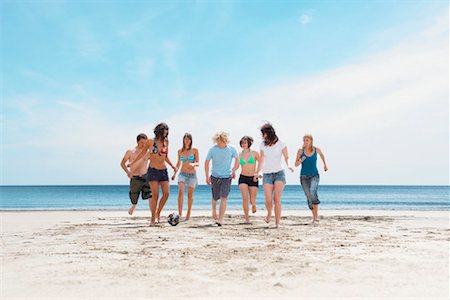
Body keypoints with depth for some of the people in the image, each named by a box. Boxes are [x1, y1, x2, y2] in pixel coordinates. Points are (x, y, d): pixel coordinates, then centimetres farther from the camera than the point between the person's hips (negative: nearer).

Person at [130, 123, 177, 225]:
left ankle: (158, 213, 15)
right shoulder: (150, 141, -2)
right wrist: (132, 163, 15)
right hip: (153, 170, -4)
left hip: (163, 171, 4)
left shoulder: (166, 141, 8)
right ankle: (153, 218, 3)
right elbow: (142, 153, 11)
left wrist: (173, 166, 13)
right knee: (155, 195, -8)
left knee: (166, 193, -5)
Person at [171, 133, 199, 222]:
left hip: (192, 174, -1)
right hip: (182, 174, 1)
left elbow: (197, 163, -4)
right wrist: (174, 173, 12)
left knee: (190, 195, 6)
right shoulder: (180, 151, 5)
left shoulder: (195, 150, -2)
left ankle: (188, 214, 19)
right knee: (181, 192, -19)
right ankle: (180, 213, -23)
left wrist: (193, 164, -26)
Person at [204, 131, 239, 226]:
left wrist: (234, 170, 5)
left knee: (224, 198, -15)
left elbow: (237, 159, 11)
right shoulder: (212, 149, -9)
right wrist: (207, 177, -1)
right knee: (215, 198, 13)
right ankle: (214, 211, 45)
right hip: (215, 176, 1)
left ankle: (220, 219, -16)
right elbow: (207, 162, 1)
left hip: (227, 177, -1)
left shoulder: (231, 149, -8)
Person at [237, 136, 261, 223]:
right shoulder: (239, 155, 6)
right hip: (243, 178, 1)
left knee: (252, 201, -2)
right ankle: (247, 218, -2)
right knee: (245, 198, -16)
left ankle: (253, 204, 38)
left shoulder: (254, 153, -1)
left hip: (253, 179, -1)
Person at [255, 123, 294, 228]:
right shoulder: (263, 145, 9)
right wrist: (257, 172, 8)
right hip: (267, 175, 2)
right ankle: (269, 213, 23)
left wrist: (288, 165, -15)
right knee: (268, 200, -10)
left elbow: (286, 157, 5)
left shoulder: (281, 144, 0)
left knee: (277, 199, -13)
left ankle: (277, 223, -5)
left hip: (279, 173, -2)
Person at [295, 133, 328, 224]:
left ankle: (316, 215, -17)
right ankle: (314, 217, 16)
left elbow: (321, 154, 23)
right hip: (304, 176, 1)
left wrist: (325, 164, 28)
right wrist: (301, 161, -21)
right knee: (309, 197, 2)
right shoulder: (300, 151, -3)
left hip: (314, 175, -1)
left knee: (312, 191, -27)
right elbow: (296, 164, -1)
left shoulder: (316, 150, -1)